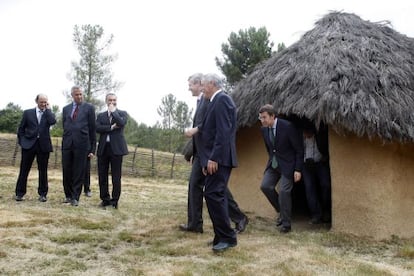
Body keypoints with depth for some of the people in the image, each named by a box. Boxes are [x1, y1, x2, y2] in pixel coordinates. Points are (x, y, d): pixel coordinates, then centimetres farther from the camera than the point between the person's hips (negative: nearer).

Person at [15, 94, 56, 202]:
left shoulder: (49, 114, 9)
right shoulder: (28, 113, 8)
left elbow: (52, 122, -15)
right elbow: (21, 128, 11)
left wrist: (48, 109, -6)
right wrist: (21, 141, 4)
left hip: (43, 145, 0)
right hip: (29, 144, 0)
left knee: (43, 171, 4)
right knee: (24, 170, 2)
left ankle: (42, 194, 12)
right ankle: (20, 193, 10)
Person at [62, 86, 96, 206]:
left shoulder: (89, 108, 3)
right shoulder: (66, 109, 14)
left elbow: (92, 128, 2)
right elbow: (64, 127, 18)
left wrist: (92, 148, -1)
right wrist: (65, 140, 9)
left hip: (81, 144, -3)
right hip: (67, 144, 3)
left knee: (79, 172, 0)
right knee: (66, 171, 7)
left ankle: (75, 197, 7)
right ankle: (68, 195, 21)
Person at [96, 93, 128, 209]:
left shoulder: (122, 113, 9)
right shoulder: (101, 115, 15)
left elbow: (121, 123, -14)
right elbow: (97, 128, -2)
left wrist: (113, 111, -5)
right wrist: (111, 127, -12)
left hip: (116, 148, -3)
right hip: (103, 148, 3)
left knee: (116, 177, -1)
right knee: (102, 176, 5)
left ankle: (115, 200, 6)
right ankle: (105, 199, 15)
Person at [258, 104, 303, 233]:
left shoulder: (287, 127, -20)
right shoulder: (264, 129, -1)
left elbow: (299, 149, -14)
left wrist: (298, 169, -15)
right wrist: (271, 160, 16)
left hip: (287, 164, -6)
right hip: (273, 163, 6)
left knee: (284, 191, -11)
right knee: (265, 186, -6)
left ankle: (286, 224, 2)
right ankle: (282, 211, 16)